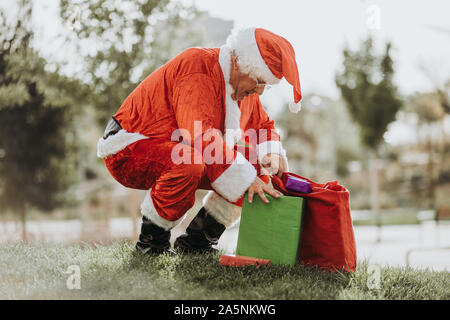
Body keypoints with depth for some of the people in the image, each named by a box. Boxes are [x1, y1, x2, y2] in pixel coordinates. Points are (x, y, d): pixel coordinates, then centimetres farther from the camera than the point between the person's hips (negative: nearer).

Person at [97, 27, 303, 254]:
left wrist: (270, 153, -5)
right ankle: (151, 241, -17)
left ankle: (196, 239, 4)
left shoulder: (243, 85, 4)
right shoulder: (198, 67, -25)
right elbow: (200, 134, -36)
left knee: (256, 167, 0)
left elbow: (262, 124, 19)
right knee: (189, 163, -39)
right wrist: (245, 179, -37)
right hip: (129, 153, -9)